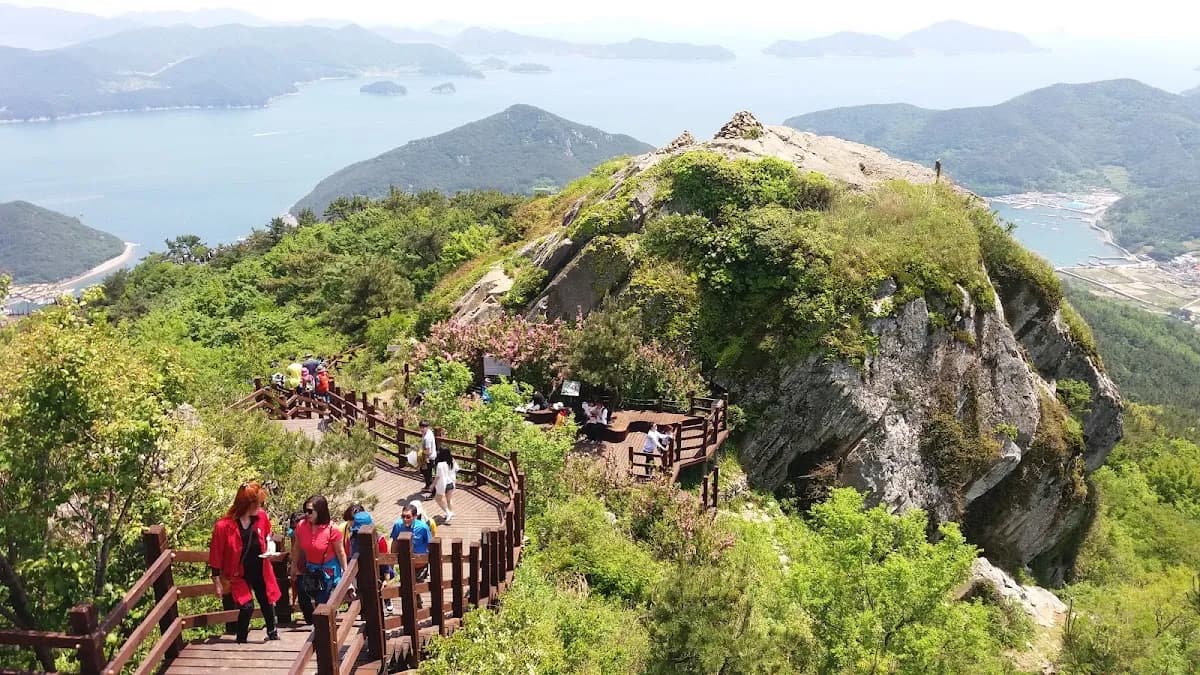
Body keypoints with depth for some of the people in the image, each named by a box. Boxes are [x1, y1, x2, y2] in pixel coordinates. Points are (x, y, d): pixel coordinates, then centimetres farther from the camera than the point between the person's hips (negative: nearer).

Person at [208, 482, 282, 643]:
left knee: (267, 603, 18)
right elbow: (216, 556, -15)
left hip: (260, 571, 4)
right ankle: (241, 640, 10)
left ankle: (272, 633, 43)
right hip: (238, 574, -4)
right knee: (247, 607, -14)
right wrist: (217, 583, -11)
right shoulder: (223, 526, -25)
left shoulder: (261, 516, -12)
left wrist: (270, 550, -9)